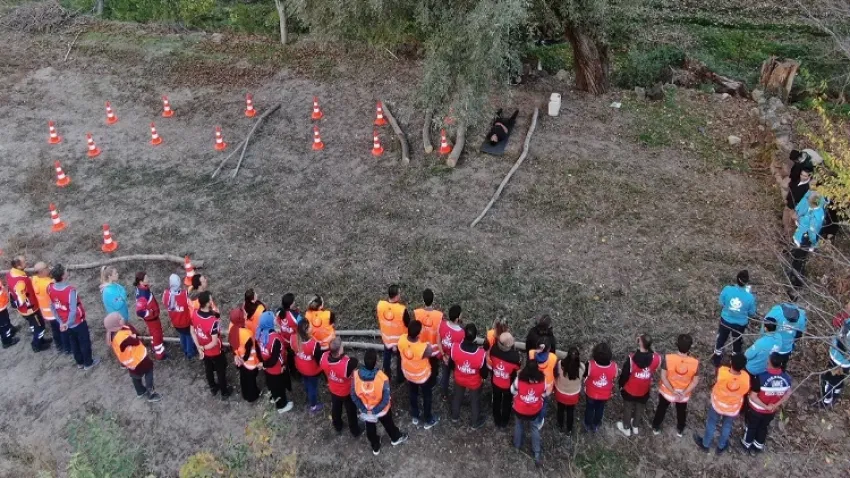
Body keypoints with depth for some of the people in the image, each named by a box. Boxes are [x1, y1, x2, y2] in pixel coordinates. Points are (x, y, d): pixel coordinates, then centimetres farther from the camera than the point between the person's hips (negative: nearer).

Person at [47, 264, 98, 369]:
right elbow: (73, 310, -33)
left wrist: (61, 322, 6)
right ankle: (88, 363, 33)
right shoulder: (70, 290, -33)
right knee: (84, 342, 17)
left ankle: (79, 362, 41)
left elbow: (52, 307, -2)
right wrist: (68, 324, -17)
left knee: (73, 342, 25)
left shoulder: (50, 289, -13)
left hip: (65, 323, 6)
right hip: (78, 322, -6)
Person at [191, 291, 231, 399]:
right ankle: (224, 392, 41)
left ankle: (213, 388, 52)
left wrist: (199, 347, -5)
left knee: (208, 369, 29)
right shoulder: (213, 320, -39)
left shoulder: (194, 313, -19)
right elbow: (215, 342, -31)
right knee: (221, 371, 20)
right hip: (215, 351, -6)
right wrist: (204, 348, -15)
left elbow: (192, 332, -6)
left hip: (204, 351, 6)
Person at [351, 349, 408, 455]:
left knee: (370, 429, 30)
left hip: (365, 410, 2)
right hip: (382, 409, -2)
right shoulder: (382, 378, -35)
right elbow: (385, 400, -26)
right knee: (388, 424, 30)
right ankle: (396, 438, 58)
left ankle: (375, 447, 54)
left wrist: (364, 409, -7)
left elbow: (354, 397, -16)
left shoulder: (356, 375, -28)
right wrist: (376, 411, -12)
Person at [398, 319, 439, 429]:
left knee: (413, 394, 31)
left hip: (408, 374, 4)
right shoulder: (425, 348, -43)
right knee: (426, 397, 24)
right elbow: (431, 353, -18)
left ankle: (415, 417, 54)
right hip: (423, 376, -4)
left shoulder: (401, 340, -29)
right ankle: (428, 421, 46)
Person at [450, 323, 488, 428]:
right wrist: (484, 376, 3)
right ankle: (475, 423, 51)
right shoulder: (481, 354, -39)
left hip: (459, 379, 2)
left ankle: (455, 416, 58)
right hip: (474, 383, -2)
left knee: (457, 397, 32)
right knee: (475, 401, 27)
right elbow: (484, 373, -21)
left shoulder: (455, 347, -32)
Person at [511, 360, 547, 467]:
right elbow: (544, 395, -7)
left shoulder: (519, 379, -29)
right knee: (535, 429, 23)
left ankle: (517, 445, 51)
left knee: (519, 426, 28)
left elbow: (513, 391, -10)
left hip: (520, 409, 0)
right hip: (535, 411, 0)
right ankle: (537, 454, 30)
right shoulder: (542, 380, -26)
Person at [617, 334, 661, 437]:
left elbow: (625, 374, -19)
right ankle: (636, 427, 49)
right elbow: (655, 372, -6)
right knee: (640, 408, 28)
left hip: (630, 389, -3)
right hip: (644, 390, 3)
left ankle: (626, 428, 43)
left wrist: (621, 385, -3)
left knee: (628, 408, 23)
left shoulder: (632, 358, -34)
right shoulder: (656, 358, -25)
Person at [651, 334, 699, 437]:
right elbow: (695, 381, -17)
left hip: (667, 392, -1)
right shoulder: (695, 363, -26)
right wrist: (684, 393, -14)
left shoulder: (668, 358, -31)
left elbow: (663, 377, -24)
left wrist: (673, 391, -17)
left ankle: (656, 428, 49)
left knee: (661, 409, 28)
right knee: (681, 412, 30)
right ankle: (680, 430, 53)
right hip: (684, 394, 1)